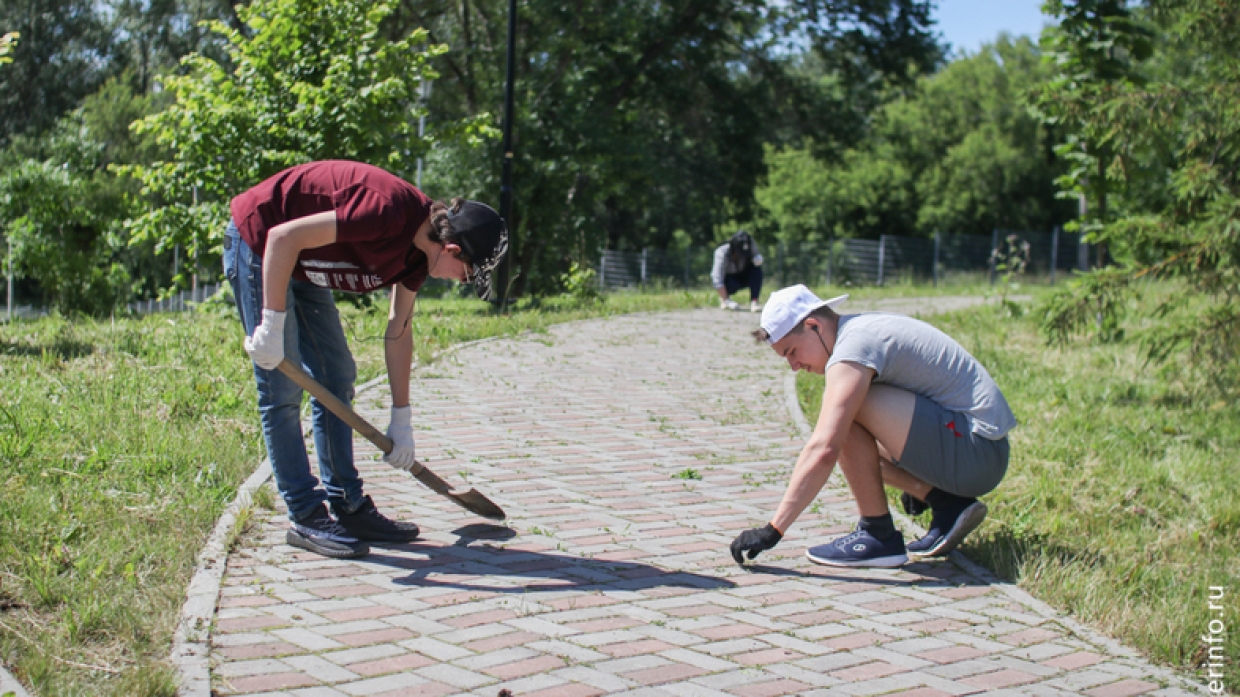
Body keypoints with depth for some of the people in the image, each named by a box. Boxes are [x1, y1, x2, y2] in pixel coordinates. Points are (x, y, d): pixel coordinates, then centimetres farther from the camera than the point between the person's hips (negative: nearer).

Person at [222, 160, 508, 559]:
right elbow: (283, 237, -32)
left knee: (338, 379, 9)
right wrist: (273, 325, -28)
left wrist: (401, 421, 9)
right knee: (283, 391, -8)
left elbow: (398, 333, 7)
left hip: (301, 264, 10)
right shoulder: (389, 212, -31)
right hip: (257, 245, -10)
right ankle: (307, 519, -1)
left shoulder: (421, 247, -3)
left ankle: (348, 507, 15)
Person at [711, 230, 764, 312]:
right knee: (733, 285, -37)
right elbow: (717, 279, -37)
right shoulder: (722, 252, -33)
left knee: (756, 268, -26)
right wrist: (726, 300, -41)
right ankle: (724, 298, -3)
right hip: (726, 277, -4)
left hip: (741, 276, 4)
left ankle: (754, 302, -27)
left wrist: (758, 259, -35)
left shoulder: (751, 245, -20)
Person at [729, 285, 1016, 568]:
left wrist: (773, 530, -25)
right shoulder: (867, 326, 12)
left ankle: (879, 536, -9)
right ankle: (948, 505, 7)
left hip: (977, 451, -10)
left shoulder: (853, 347, -18)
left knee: (848, 412, -20)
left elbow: (824, 451, -27)